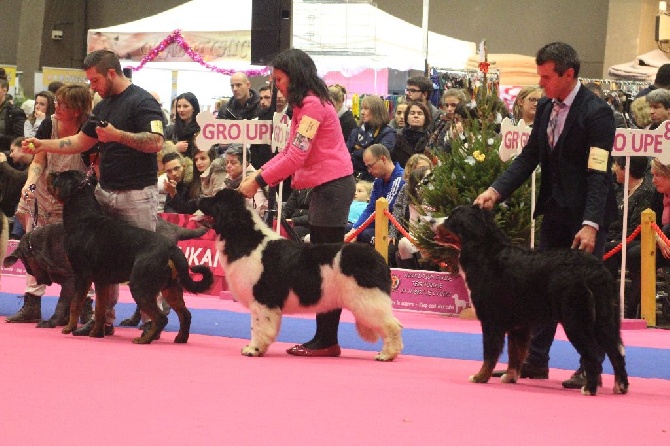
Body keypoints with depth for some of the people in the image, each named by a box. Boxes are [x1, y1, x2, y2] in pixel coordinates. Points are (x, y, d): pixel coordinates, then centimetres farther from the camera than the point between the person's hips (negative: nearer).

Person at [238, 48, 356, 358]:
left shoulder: (313, 105, -15)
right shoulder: (305, 105, 18)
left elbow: (296, 157, -19)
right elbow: (288, 153, 18)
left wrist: (259, 181, -13)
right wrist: (257, 174, 6)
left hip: (332, 186, -10)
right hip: (325, 186, 10)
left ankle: (327, 341, -8)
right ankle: (323, 338, 10)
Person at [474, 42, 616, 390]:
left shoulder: (596, 112, -17)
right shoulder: (546, 108, 6)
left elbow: (598, 175, -21)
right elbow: (529, 157, 8)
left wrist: (590, 224, -28)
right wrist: (496, 190, -6)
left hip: (587, 213, -7)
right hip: (555, 210, 7)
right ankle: (535, 359, 14)